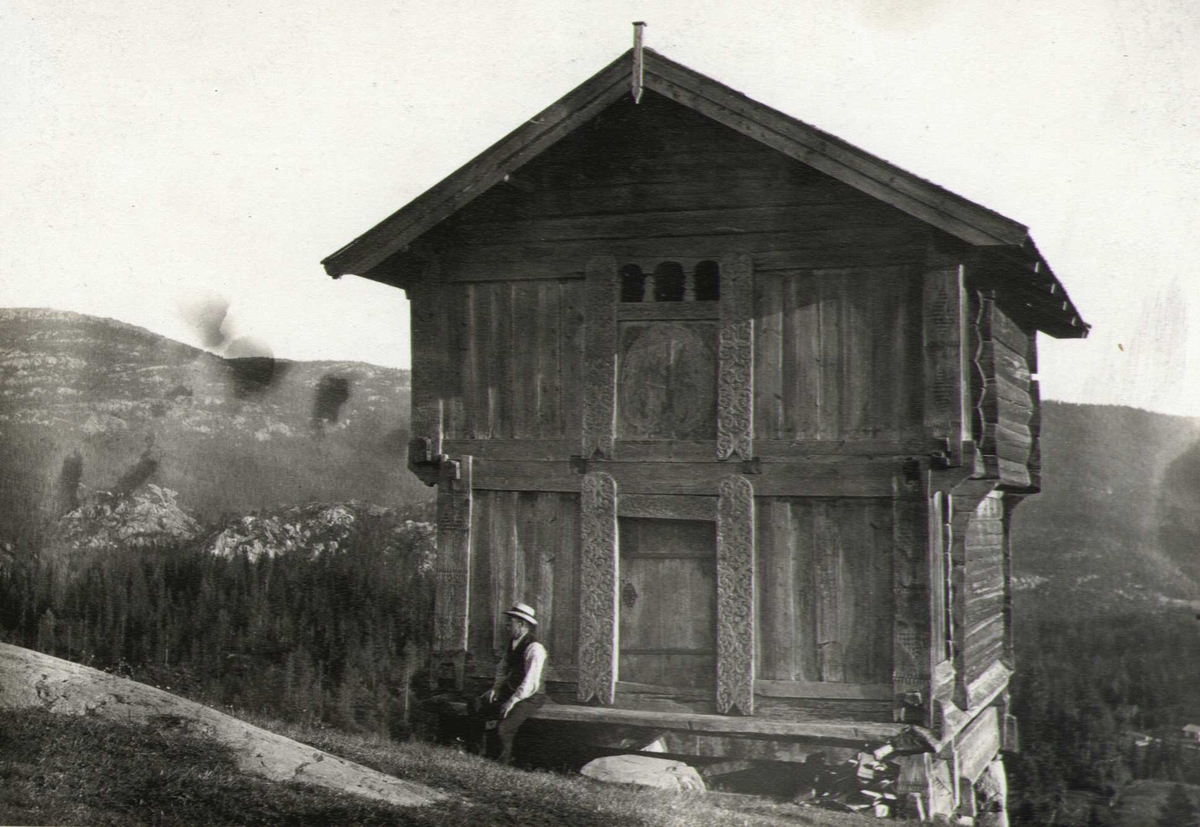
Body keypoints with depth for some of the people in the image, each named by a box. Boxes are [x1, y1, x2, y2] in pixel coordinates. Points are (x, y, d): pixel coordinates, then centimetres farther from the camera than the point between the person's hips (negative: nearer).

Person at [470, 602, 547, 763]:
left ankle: (505, 761, 4)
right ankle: (482, 751, 9)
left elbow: (530, 683, -27)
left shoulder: (534, 648, -23)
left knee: (503, 728, -24)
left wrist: (512, 701, -28)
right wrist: (496, 687, 2)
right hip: (511, 690, 9)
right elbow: (502, 667, 18)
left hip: (530, 697, -9)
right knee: (477, 704, -4)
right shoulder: (512, 643, 6)